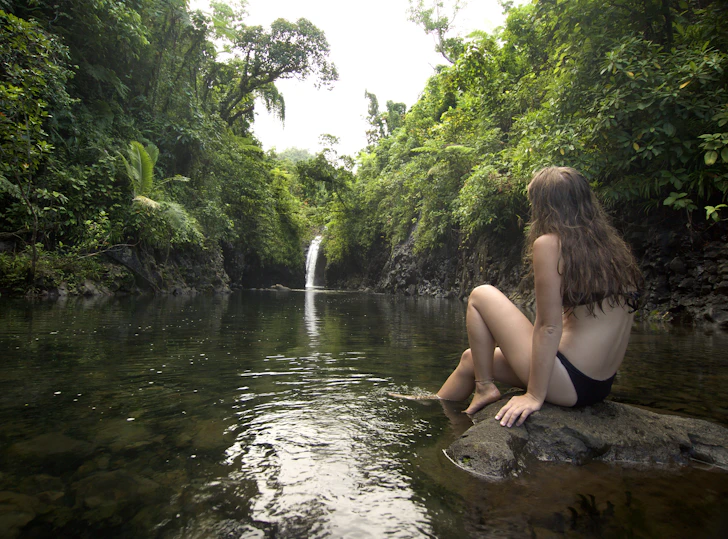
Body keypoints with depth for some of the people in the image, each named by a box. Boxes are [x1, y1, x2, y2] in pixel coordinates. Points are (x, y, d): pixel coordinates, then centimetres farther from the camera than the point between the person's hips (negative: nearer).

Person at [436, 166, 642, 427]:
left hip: (567, 383, -8)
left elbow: (549, 326, -18)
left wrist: (535, 396, -12)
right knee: (471, 358, 22)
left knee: (480, 296, 5)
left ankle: (484, 388, 8)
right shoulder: (614, 247, 8)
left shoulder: (550, 243, -14)